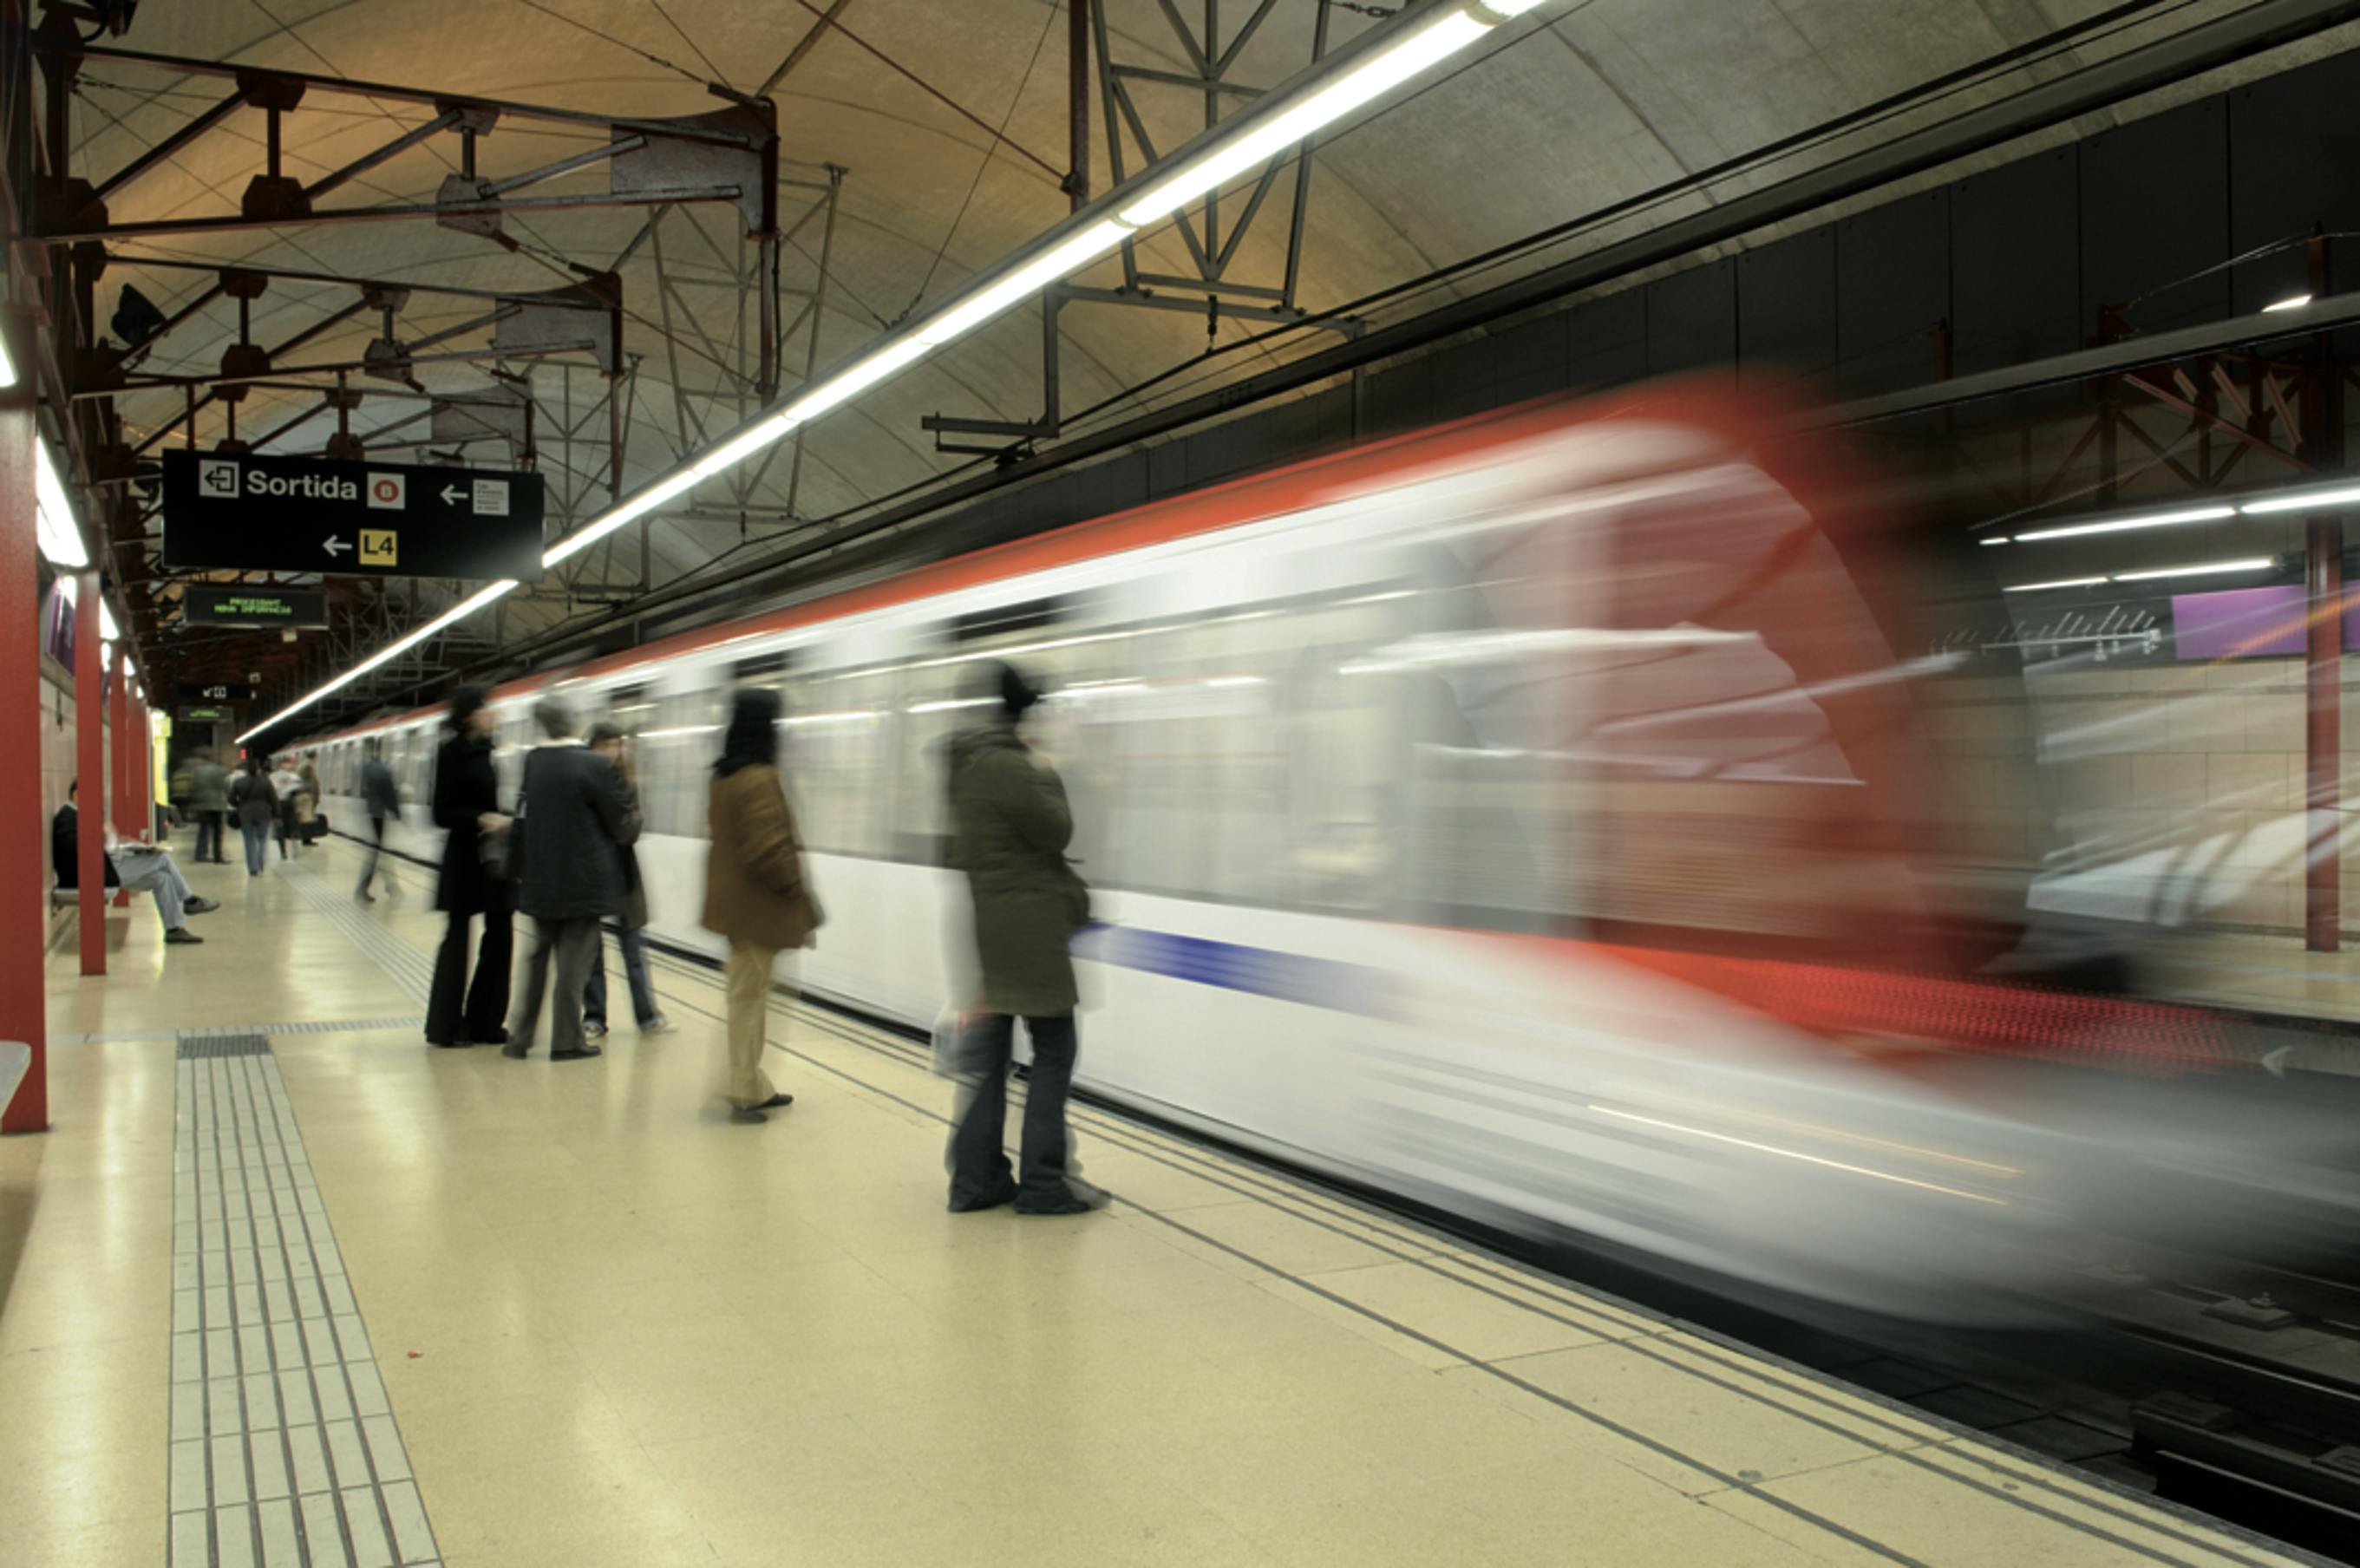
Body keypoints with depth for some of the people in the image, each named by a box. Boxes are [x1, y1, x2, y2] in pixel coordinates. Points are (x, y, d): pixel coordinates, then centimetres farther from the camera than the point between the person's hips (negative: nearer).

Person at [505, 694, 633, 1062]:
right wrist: (634, 825, 12)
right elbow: (622, 824, -10)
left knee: (536, 956, 16)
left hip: (540, 880, 5)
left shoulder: (532, 762, 1)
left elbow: (522, 819, 11)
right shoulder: (595, 766, -16)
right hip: (584, 881, -5)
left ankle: (519, 1036, 18)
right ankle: (566, 1041, 7)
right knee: (574, 961, 2)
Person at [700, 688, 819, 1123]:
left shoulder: (724, 776, 9)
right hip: (757, 906, -9)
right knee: (749, 997, -1)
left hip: (735, 902, 9)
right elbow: (768, 851, -25)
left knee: (746, 993, 15)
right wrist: (799, 890, -10)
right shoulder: (759, 780, -20)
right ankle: (746, 1094, 7)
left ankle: (753, 1086, 24)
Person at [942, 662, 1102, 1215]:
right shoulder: (1008, 767, -17)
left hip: (983, 925, 9)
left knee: (987, 1055, 11)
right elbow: (1056, 832, -13)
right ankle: (1043, 1183, 3)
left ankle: (977, 1178, 14)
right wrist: (1048, 776, 0)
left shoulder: (962, 763, 11)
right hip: (1027, 925, -9)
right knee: (1053, 1053, 1)